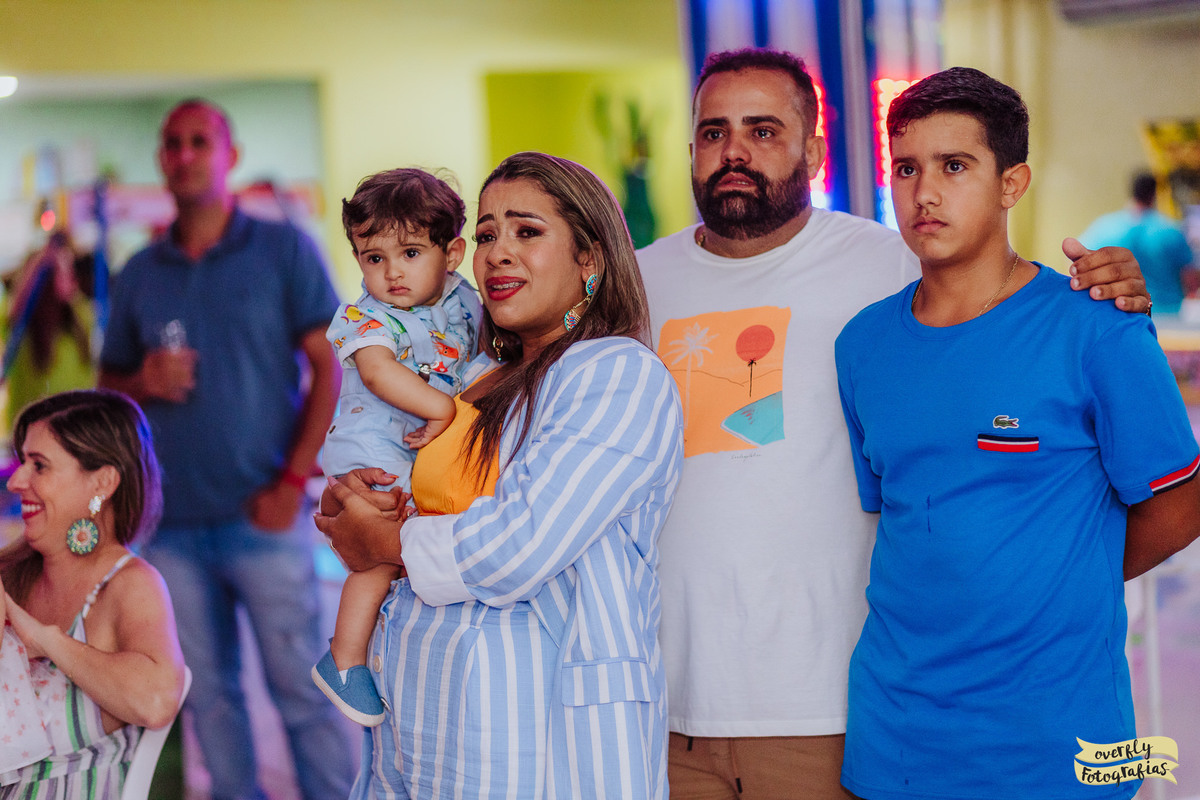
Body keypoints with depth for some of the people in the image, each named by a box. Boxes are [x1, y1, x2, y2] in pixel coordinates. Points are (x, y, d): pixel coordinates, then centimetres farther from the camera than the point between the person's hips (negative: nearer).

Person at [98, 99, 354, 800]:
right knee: (208, 691, 9)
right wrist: (143, 384, -7)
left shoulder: (283, 250, 1)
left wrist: (293, 482, -11)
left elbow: (329, 367, -3)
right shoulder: (139, 274, 11)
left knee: (301, 688, -1)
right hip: (171, 522, 4)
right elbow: (111, 383, 18)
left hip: (263, 514, -4)